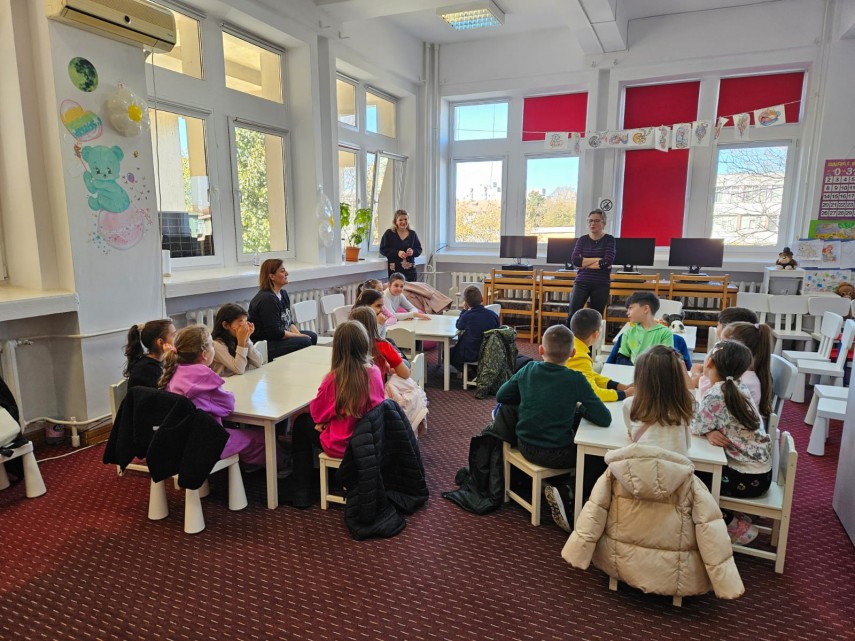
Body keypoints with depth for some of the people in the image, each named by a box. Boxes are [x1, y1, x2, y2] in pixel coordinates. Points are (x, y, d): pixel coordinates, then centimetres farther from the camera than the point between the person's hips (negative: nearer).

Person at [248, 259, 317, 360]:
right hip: (262, 345, -10)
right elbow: (275, 332, -23)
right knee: (304, 342, -20)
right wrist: (298, 336, -13)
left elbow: (289, 321, 13)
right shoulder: (267, 299, -22)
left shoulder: (283, 293, 10)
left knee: (312, 336, 6)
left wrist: (298, 333, -6)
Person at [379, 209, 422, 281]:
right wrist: (397, 253, -15)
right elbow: (383, 249, -3)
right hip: (395, 270, -3)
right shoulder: (389, 233, 2)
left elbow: (419, 249, 13)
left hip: (410, 270, 3)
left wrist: (413, 252, -10)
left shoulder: (412, 234, 11)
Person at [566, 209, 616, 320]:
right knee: (573, 314, -7)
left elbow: (607, 262, -12)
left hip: (601, 285, -1)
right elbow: (574, 260, -7)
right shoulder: (582, 239, 8)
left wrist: (584, 263, -9)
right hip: (581, 283, 1)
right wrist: (597, 259, -12)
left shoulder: (609, 240, 2)